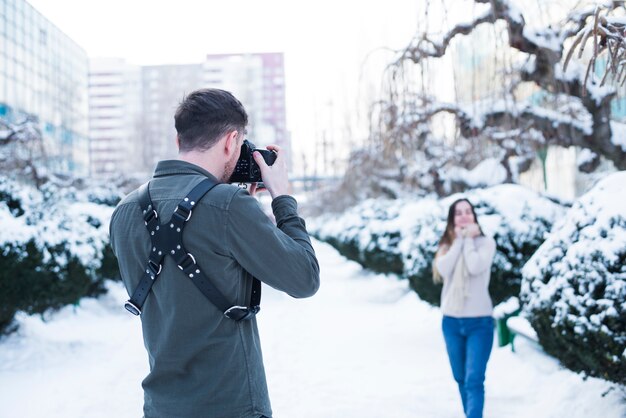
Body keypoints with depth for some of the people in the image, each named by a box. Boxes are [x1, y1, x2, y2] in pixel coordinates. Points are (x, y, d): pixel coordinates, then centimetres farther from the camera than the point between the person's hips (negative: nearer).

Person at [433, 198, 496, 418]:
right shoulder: (447, 245, 7)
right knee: (461, 378, 15)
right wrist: (459, 239, -8)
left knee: (474, 380, -12)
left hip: (479, 321, -4)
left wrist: (468, 239, -8)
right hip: (451, 321, 4)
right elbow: (443, 269, -13)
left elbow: (476, 267, -21)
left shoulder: (486, 242, -2)